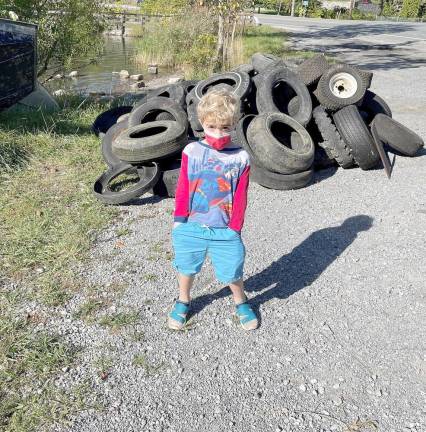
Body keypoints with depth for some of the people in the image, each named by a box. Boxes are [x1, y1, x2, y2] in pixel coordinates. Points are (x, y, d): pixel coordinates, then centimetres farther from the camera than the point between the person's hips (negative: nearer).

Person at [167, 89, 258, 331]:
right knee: (186, 266, 19)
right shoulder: (191, 151, -5)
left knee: (232, 271, 12)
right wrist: (179, 219, 1)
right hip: (190, 227, 2)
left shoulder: (240, 158, -7)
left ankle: (241, 302, 41)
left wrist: (235, 228, -4)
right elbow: (182, 189, 2)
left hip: (225, 230, -1)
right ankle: (183, 302, 45)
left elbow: (240, 198, -3)